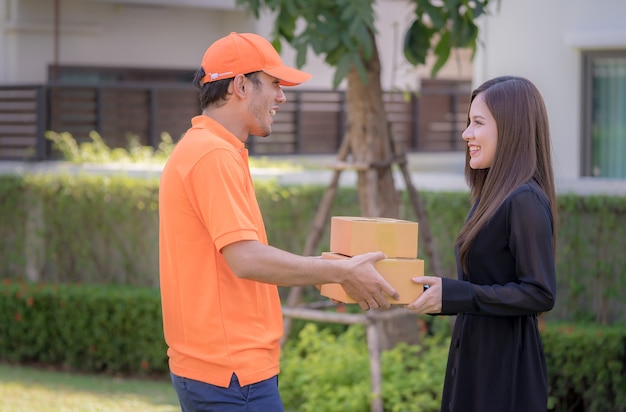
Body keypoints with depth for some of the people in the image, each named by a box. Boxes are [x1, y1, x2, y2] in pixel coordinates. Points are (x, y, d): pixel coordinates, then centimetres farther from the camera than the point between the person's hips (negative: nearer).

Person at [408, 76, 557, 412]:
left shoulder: (526, 202, -18)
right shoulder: (494, 196, 12)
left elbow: (540, 294, -23)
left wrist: (451, 295, -24)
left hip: (505, 368, -9)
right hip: (474, 358, 9)